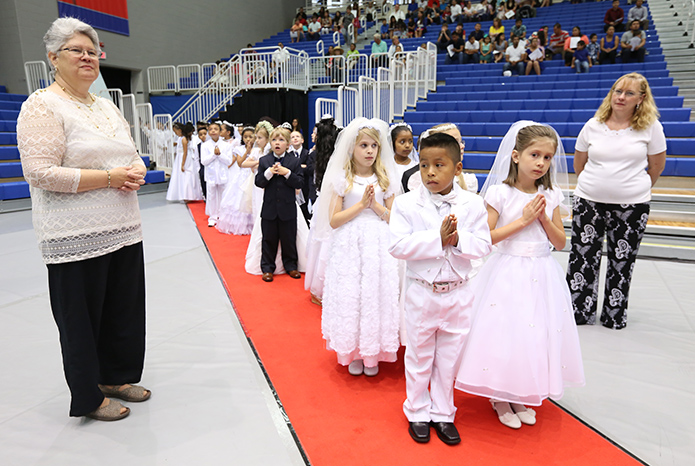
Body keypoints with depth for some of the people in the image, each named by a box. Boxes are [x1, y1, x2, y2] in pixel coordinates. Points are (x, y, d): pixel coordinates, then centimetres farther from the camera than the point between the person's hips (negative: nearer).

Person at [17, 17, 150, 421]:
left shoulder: (107, 106, 15)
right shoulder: (42, 107, -8)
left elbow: (133, 156, 20)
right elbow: (41, 172, -17)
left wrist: (137, 171, -4)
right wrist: (110, 177, -19)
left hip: (124, 230, 7)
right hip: (77, 237, -7)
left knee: (124, 309, 15)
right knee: (82, 316, 6)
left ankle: (116, 377, 35)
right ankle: (88, 397, 25)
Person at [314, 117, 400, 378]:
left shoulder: (385, 180, 6)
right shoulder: (342, 180, 1)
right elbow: (333, 220, -6)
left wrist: (375, 204, -9)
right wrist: (361, 204, -13)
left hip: (378, 248, 1)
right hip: (349, 248, -1)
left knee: (376, 296, 3)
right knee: (350, 297, 2)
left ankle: (372, 354, 20)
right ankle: (353, 353, 20)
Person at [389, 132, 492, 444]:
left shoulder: (472, 204, -3)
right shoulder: (407, 203, -9)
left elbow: (483, 246, -5)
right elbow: (397, 246, -18)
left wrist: (457, 239, -23)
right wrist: (438, 238, -22)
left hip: (457, 293, 2)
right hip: (421, 292, -1)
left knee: (449, 358, 15)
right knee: (419, 356, 14)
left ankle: (442, 413, 35)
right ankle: (417, 412, 34)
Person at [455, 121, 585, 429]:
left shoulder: (551, 196, 3)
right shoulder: (499, 193, -10)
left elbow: (560, 243, 6)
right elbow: (486, 238, -14)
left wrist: (544, 219, -11)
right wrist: (523, 220, -16)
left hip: (541, 275, 5)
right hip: (508, 273, -4)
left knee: (536, 333, 12)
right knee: (505, 333, 2)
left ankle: (521, 397, 33)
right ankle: (500, 397, 26)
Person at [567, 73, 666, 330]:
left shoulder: (650, 126, -3)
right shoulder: (593, 125, 1)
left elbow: (657, 165, 8)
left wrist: (635, 189, 16)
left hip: (632, 205, -1)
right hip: (588, 202, 1)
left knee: (622, 262, 8)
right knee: (583, 256, 3)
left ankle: (615, 315, 24)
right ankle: (579, 311, 19)